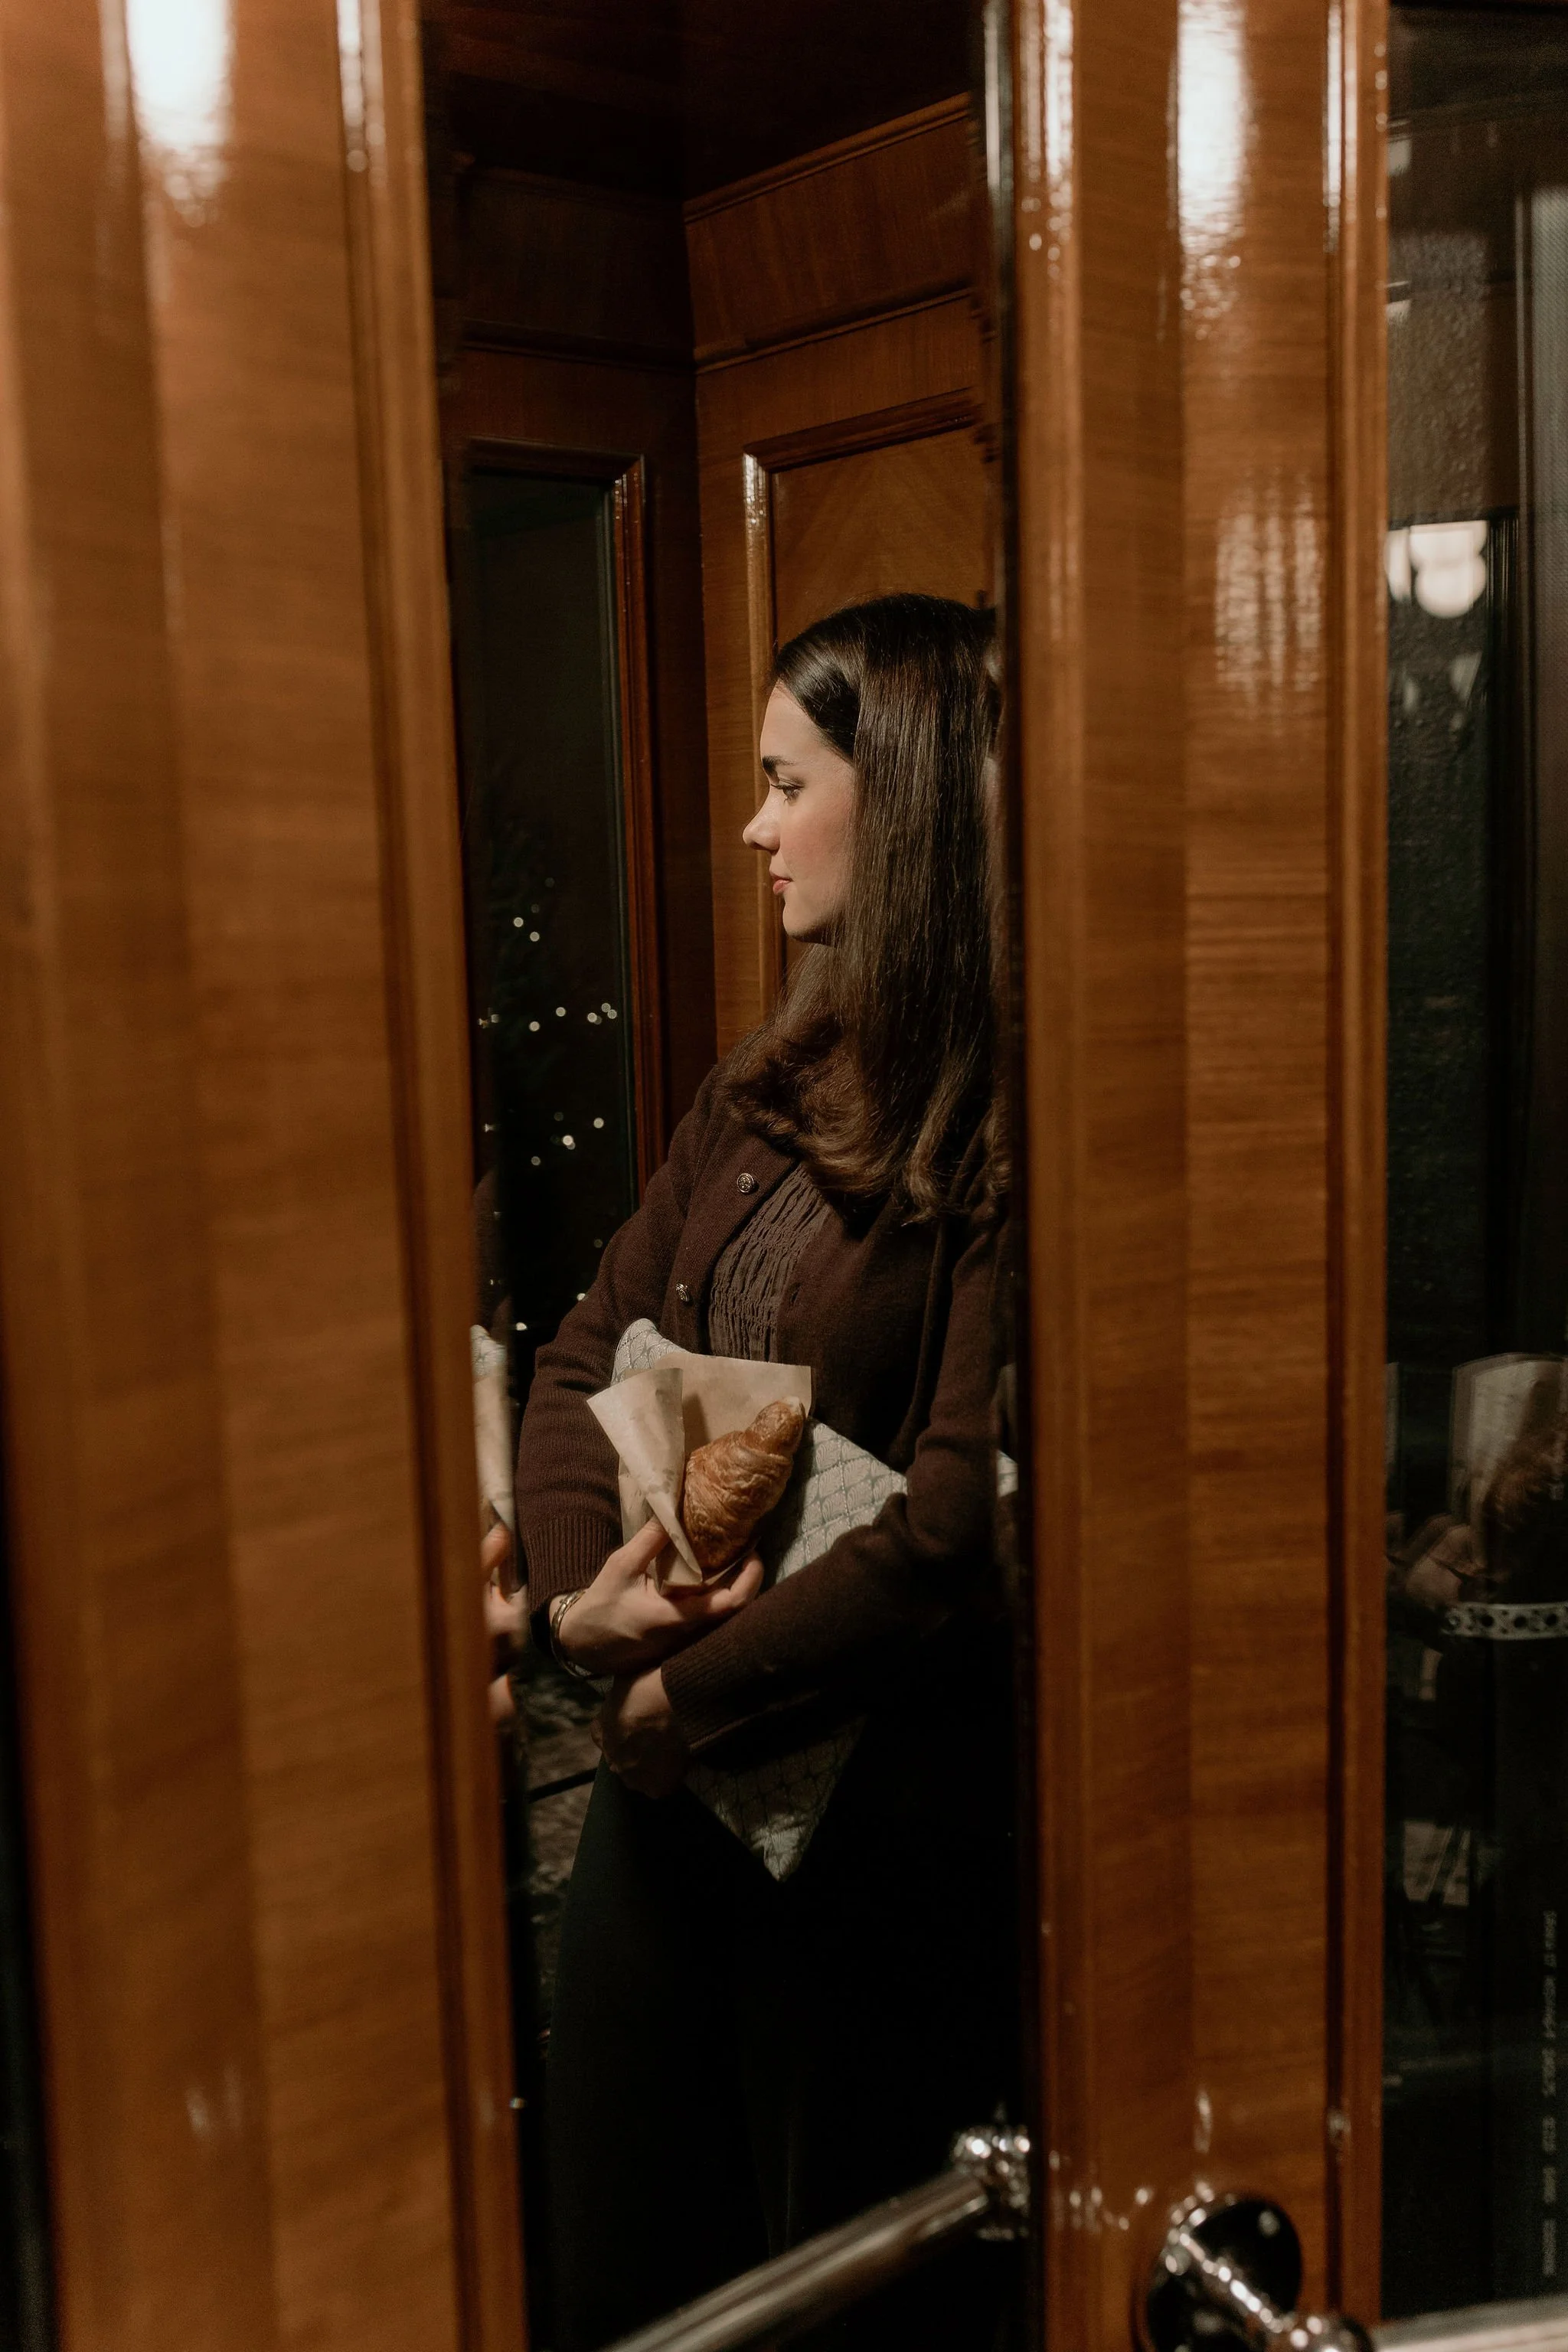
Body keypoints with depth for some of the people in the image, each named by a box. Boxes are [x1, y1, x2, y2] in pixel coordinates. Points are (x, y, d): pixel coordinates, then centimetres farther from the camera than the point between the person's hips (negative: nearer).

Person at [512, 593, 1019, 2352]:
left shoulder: (1009, 1134, -19)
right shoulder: (773, 1084, 7)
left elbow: (960, 1533, -24)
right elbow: (590, 1344, 9)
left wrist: (679, 1701, -14)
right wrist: (576, 1587, -8)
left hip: (872, 1808, -7)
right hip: (669, 1773, 8)